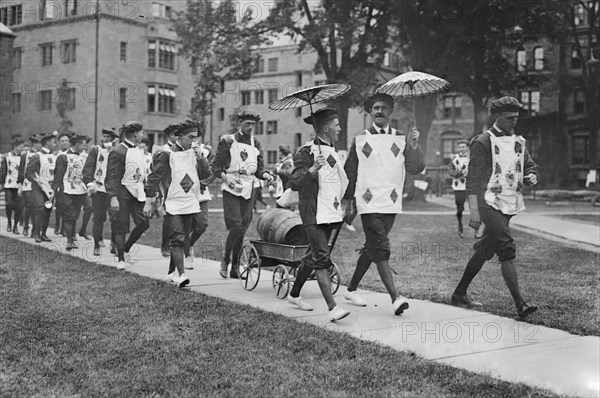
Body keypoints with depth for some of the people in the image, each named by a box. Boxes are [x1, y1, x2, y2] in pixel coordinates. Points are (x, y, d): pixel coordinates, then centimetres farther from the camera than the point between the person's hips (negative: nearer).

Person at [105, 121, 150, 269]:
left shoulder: (138, 151, 14)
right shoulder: (118, 152, -11)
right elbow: (111, 177, -14)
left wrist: (146, 193, 17)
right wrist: (113, 197, -21)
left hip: (138, 193, 7)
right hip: (123, 193, -7)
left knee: (144, 223, 1)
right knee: (121, 227, -1)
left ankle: (125, 249, 21)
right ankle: (120, 259, 10)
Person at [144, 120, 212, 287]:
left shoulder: (195, 153, 10)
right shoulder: (167, 155, -6)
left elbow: (206, 174, 6)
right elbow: (154, 178, -4)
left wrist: (200, 157, -9)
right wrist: (148, 202, -4)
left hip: (190, 203, 6)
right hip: (173, 203, -5)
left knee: (182, 240, 11)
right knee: (178, 239, -14)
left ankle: (171, 272, 23)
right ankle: (181, 274, -17)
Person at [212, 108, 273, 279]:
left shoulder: (255, 143, 13)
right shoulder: (227, 141, -1)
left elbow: (259, 168, 14)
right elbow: (216, 166, -2)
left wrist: (266, 175, -8)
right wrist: (225, 176, -21)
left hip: (249, 190, 4)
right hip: (231, 189, -4)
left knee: (242, 229, 4)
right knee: (236, 227, -14)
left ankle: (235, 267, 14)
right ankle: (225, 260, 7)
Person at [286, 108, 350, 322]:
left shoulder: (331, 151, 16)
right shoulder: (306, 152, -12)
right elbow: (294, 183, -21)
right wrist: (313, 169, -33)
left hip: (329, 213, 9)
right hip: (313, 214, -9)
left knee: (313, 256, 17)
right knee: (321, 258, -14)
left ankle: (294, 295, 33)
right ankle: (333, 308, -20)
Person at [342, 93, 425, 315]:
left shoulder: (401, 139, 8)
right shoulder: (360, 140, 4)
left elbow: (416, 168, 0)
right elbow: (349, 172, 8)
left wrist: (413, 146, -16)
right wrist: (349, 203, 6)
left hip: (392, 203, 3)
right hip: (368, 203, -3)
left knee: (372, 249, 13)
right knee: (381, 250, -13)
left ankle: (351, 289, 28)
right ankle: (395, 298, -19)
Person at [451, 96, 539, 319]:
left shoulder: (519, 142, 15)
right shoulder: (482, 142, -7)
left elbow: (529, 166, 24)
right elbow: (473, 178, -10)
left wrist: (531, 177, -2)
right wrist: (474, 211, -15)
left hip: (509, 205, 7)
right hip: (490, 203, -7)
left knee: (484, 251, 13)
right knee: (507, 251, -16)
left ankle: (459, 294, 26)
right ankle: (520, 305, -18)